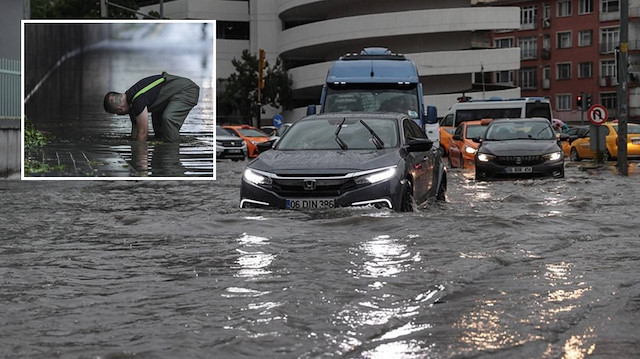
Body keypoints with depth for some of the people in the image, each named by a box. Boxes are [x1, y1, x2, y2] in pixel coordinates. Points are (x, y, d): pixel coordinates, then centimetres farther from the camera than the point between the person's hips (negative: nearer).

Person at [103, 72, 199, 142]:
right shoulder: (130, 97, 7)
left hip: (187, 92, -11)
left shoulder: (138, 101, -25)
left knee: (168, 118, -29)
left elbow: (143, 132, -18)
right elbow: (135, 127, 19)